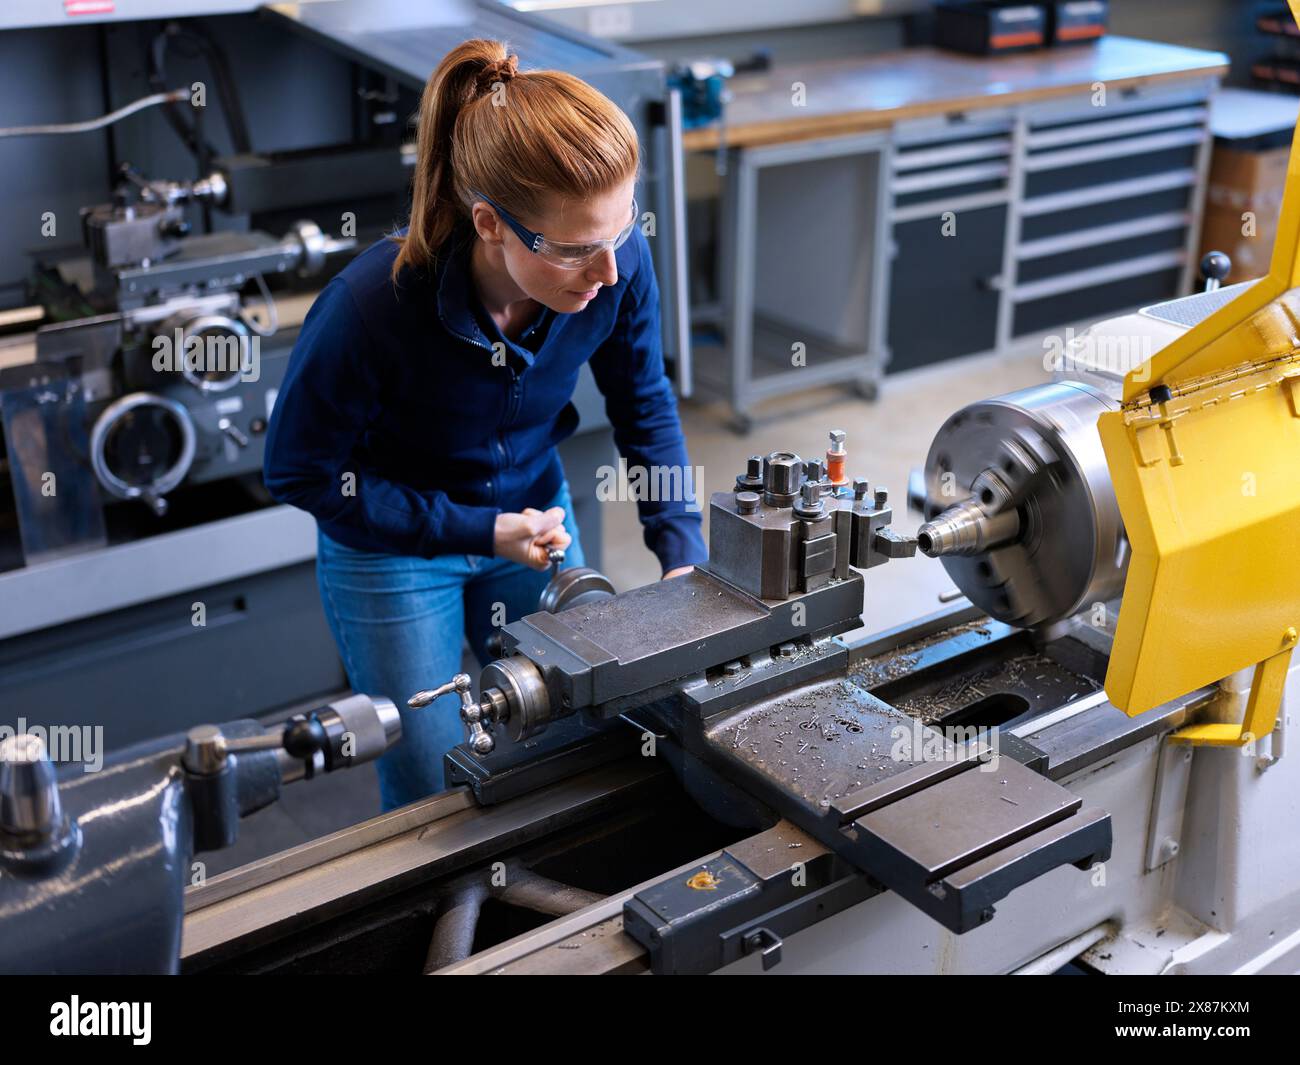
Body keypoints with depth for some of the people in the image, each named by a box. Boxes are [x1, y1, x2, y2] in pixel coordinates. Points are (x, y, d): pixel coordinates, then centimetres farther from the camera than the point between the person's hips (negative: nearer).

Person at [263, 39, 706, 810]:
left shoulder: (618, 261, -24)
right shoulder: (372, 306, -35)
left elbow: (645, 405, -5)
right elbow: (301, 472, -19)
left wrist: (683, 553, -13)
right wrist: (476, 532, -23)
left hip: (537, 515, 4)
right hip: (391, 546, -3)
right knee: (434, 800, 9)